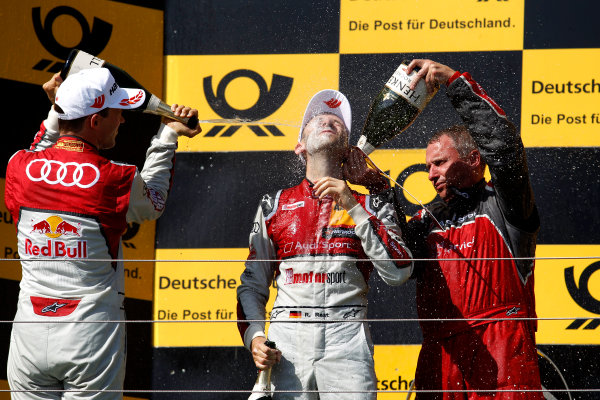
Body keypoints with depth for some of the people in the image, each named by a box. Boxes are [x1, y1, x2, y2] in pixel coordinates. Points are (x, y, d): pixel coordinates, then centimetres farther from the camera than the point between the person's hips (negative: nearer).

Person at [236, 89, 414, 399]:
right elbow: (253, 285, 18)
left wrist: (352, 207, -5)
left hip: (347, 336, -1)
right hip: (286, 338, 1)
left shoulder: (370, 203, 13)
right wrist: (254, 337, -1)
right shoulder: (275, 205, 17)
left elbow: (398, 273, -2)